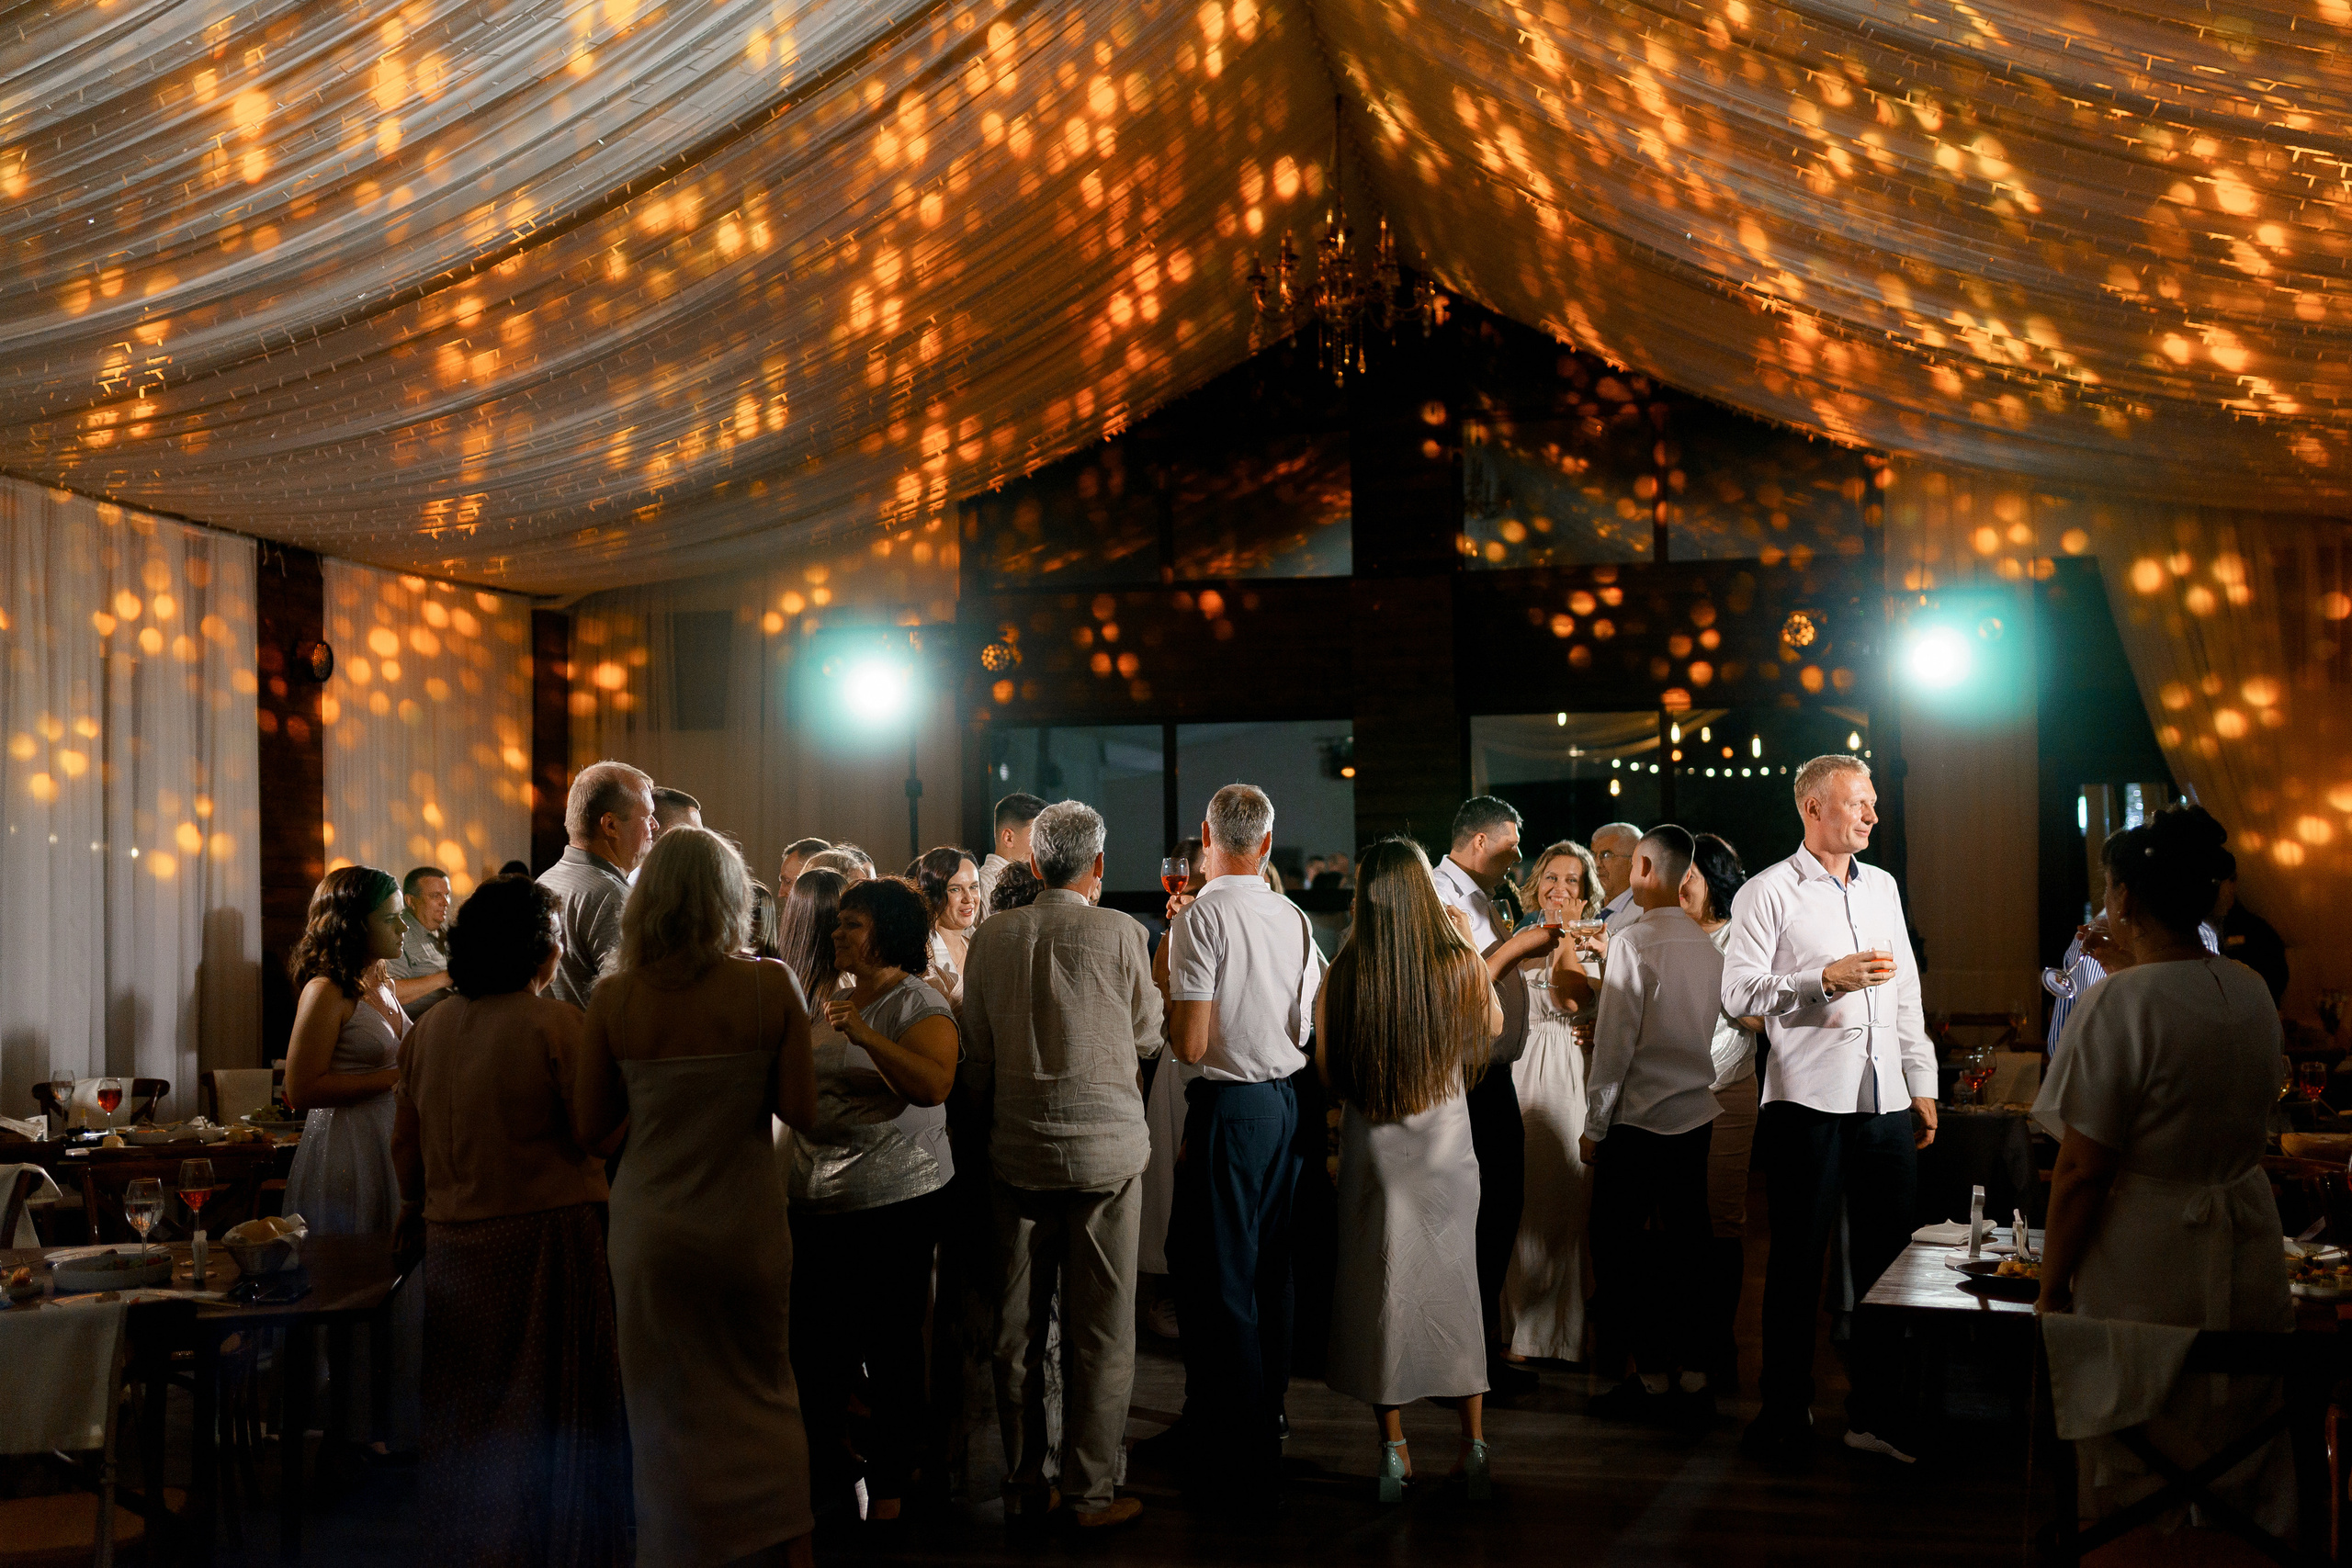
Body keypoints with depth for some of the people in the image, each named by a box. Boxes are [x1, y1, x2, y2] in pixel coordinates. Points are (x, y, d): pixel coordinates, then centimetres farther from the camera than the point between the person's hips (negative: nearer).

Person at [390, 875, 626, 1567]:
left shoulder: (428, 1029, 5)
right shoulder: (556, 1023, -13)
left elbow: (406, 1141, 12)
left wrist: (416, 1211, 26)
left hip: (453, 1238, 6)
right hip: (544, 1231, -5)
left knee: (464, 1403, 16)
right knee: (548, 1406, 5)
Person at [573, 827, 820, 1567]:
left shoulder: (615, 998, -8)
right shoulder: (769, 986, -11)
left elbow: (588, 1129, -3)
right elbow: (803, 1111, -9)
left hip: (651, 1229, 0)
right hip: (748, 1226, 0)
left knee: (671, 1403, 13)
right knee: (766, 1390, 17)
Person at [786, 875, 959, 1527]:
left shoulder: (918, 1004, -8)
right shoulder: (829, 997, 14)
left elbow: (935, 1086, -25)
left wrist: (865, 1036, -32)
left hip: (894, 1199, -7)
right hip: (816, 1198, 7)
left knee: (889, 1341, 0)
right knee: (812, 1338, 11)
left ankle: (889, 1483, 12)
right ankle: (826, 1467, 27)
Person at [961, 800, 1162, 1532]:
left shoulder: (991, 938, 1)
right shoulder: (1119, 932, -9)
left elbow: (976, 1057, 7)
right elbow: (1148, 1038, 3)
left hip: (1017, 1150, 4)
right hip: (1105, 1148, -3)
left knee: (1017, 1327, 12)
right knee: (1100, 1331, 4)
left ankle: (1021, 1482, 21)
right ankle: (1090, 1491, 9)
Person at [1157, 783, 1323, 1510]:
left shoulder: (1202, 916, -14)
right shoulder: (1294, 918, 6)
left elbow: (1191, 1044, -16)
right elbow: (1318, 1025, 12)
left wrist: (1163, 979, 1)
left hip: (1229, 1108, -7)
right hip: (1288, 1099, 7)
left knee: (1222, 1279, 0)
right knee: (1270, 1267, 17)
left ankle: (1244, 1464, 5)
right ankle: (1265, 1417, 30)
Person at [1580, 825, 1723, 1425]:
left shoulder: (1632, 940, -14)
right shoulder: (1707, 945, 6)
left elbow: (1615, 1044, -14)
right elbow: (1704, 1032, 13)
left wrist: (1594, 1127, -6)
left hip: (1637, 1121, -6)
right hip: (1695, 1118, 6)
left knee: (1620, 1249, 6)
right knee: (1685, 1249, 11)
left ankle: (1650, 1375, 10)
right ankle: (1694, 1380, 13)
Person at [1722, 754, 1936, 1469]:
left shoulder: (1882, 886, 16)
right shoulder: (1768, 892, -3)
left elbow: (1906, 991, 20)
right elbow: (1739, 992, -12)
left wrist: (1922, 1084, 16)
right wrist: (1828, 979, -20)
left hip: (1886, 1104, 6)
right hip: (1809, 1101, -5)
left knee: (1887, 1258, 7)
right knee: (1798, 1262, 3)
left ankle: (1875, 1412, 19)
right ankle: (1786, 1415, 14)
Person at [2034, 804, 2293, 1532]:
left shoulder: (2119, 1002, -20)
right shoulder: (2253, 993, 2)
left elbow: (2082, 1171, -21)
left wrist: (2052, 1284, -9)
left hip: (2145, 1272, -7)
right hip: (2248, 1266, 7)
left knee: (2135, 1483, 8)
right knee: (2240, 1470, 20)